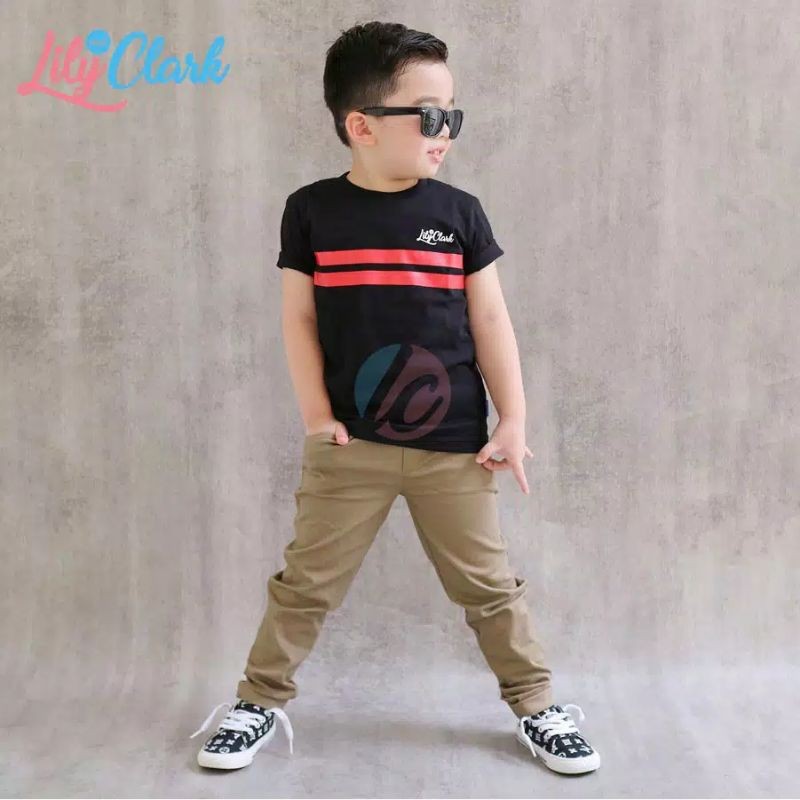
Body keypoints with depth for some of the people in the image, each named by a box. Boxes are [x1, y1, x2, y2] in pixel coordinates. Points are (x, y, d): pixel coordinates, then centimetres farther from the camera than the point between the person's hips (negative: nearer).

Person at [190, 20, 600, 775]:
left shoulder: (460, 212, 0)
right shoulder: (312, 210, -2)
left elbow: (490, 322, 3)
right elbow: (299, 319, 1)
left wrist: (512, 423, 0)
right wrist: (316, 416, -5)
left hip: (454, 448, 1)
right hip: (348, 448, -1)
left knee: (488, 585, 11)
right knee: (305, 583, 9)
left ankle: (536, 706, 28)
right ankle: (259, 702, 27)